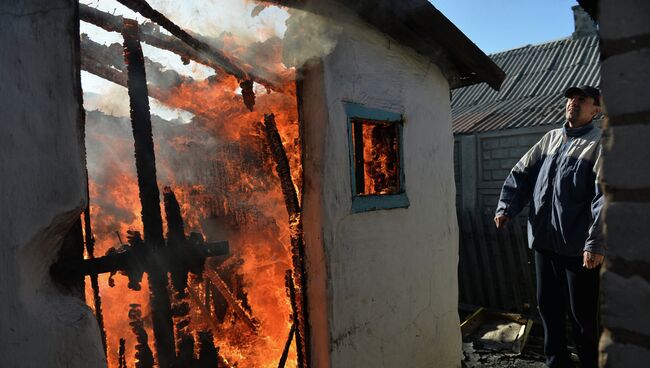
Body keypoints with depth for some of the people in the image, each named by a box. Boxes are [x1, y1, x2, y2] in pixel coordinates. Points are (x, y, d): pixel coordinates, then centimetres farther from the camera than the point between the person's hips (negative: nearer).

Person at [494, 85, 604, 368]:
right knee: (548, 305, 15)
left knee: (582, 314, 5)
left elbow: (605, 197, -15)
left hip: (578, 245, -5)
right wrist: (506, 207, -1)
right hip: (543, 240, 6)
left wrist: (596, 242, -23)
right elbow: (521, 174, 12)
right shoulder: (550, 139, 14)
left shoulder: (599, 144, -4)